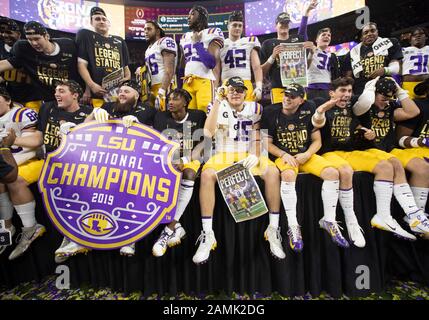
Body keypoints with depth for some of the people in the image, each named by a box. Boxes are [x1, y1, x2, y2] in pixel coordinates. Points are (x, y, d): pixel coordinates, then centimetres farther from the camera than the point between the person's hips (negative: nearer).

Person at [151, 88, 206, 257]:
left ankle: (169, 229, -29)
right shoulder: (161, 117, 9)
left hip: (190, 159, -2)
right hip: (168, 160, 2)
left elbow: (202, 143, -2)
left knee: (189, 174, -35)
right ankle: (176, 227, -27)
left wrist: (184, 160, -16)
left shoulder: (198, 116, 4)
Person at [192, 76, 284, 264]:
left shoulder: (255, 108, 10)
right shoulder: (217, 106, 3)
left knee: (272, 172, -27)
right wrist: (217, 101, -17)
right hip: (223, 155, -1)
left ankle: (273, 229, -15)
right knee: (207, 174, -33)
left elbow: (258, 138, 8)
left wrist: (256, 155, -12)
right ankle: (207, 234, -25)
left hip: (249, 156, 2)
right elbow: (208, 133, -16)